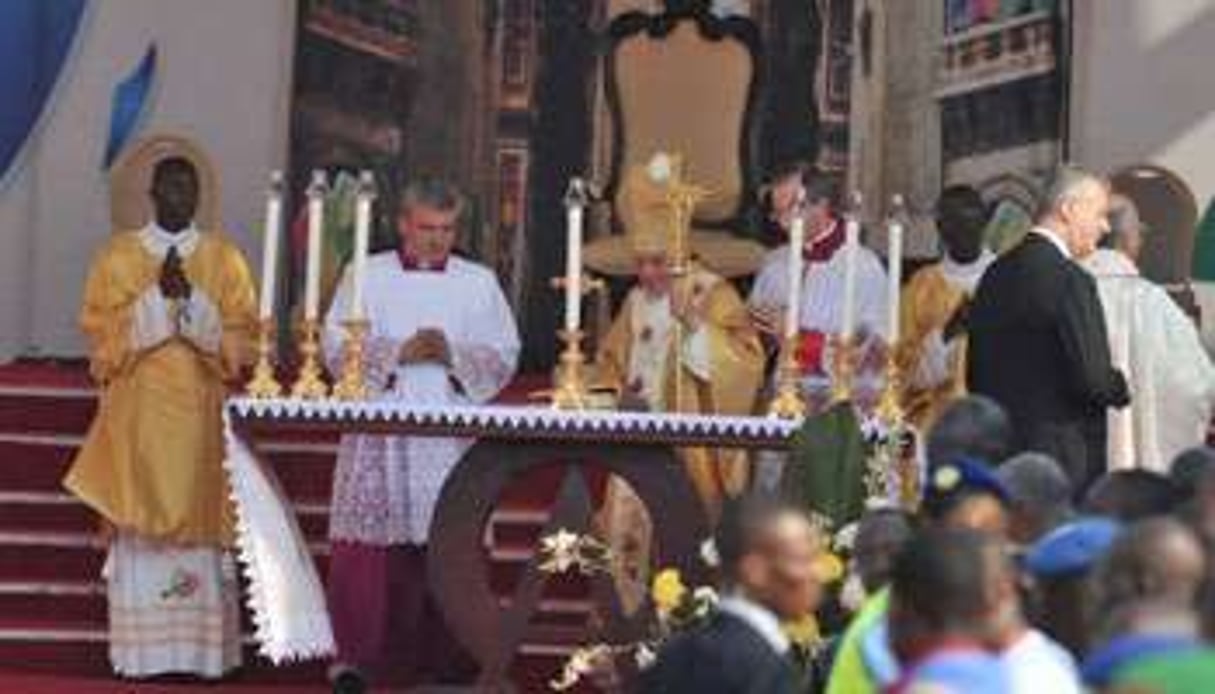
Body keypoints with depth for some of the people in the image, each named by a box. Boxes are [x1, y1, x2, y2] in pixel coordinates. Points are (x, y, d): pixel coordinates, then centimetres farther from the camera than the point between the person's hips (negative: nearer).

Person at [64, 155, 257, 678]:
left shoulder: (224, 257, 9)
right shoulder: (117, 256, 7)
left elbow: (240, 335, 2)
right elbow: (100, 329, -1)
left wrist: (190, 299, -11)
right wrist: (159, 296, -11)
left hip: (203, 413, 1)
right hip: (138, 412, 0)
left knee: (201, 521, -3)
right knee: (141, 524, -4)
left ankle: (203, 648, -1)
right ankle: (142, 650, -2)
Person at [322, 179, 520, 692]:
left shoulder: (479, 283, 12)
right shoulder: (366, 276, 8)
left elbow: (504, 356, 7)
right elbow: (337, 346, 0)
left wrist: (454, 355, -10)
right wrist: (399, 352, -11)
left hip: (452, 437, 1)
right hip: (379, 435, -1)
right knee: (368, 548, -7)